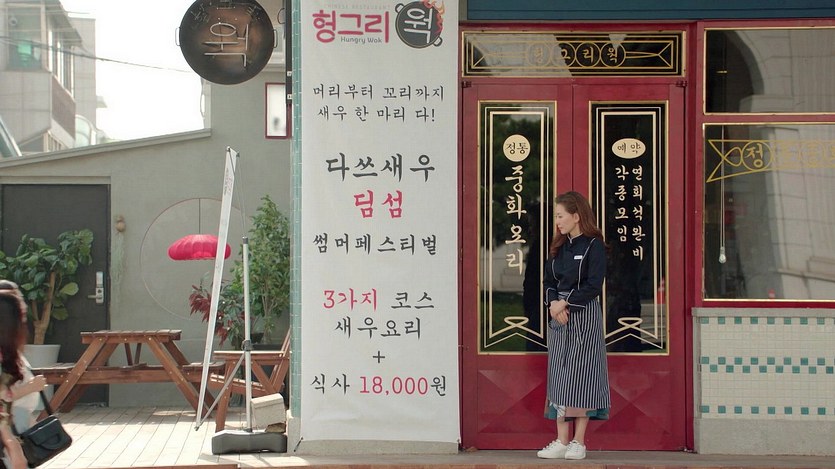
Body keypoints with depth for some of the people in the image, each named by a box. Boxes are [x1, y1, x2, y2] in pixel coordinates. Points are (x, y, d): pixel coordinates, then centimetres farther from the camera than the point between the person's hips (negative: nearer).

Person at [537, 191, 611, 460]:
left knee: (581, 377, -5)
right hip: (559, 316, 6)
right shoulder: (558, 246, 13)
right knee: (559, 377, 4)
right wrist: (554, 304, -8)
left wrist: (565, 303, -14)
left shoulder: (594, 246, -7)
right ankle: (561, 441, 7)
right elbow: (548, 281, 10)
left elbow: (593, 286, -14)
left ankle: (578, 443, 1)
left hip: (585, 317, -6)